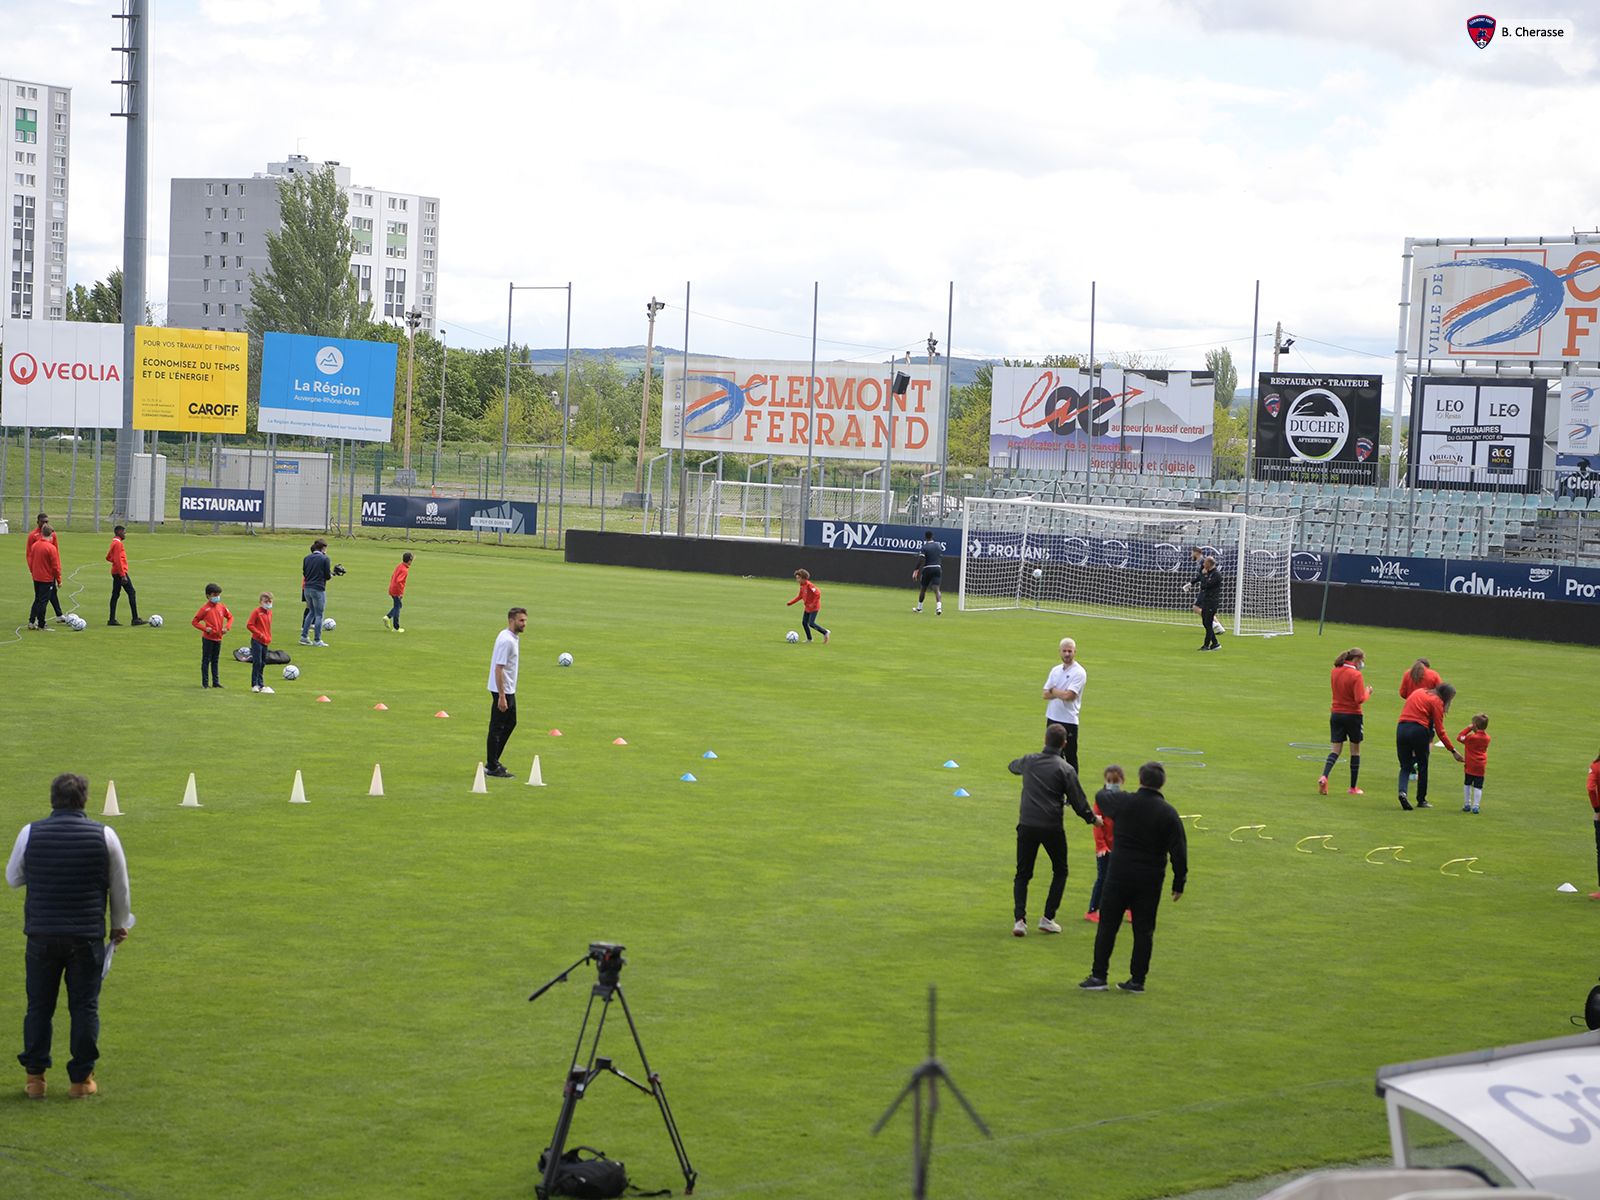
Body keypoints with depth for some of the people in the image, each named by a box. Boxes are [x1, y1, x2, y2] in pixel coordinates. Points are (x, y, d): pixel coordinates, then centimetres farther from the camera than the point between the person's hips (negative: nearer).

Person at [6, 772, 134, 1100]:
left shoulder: (30, 834, -4)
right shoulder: (104, 836, -5)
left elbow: (13, 878, 11)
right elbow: (120, 887, 5)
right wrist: (121, 925, 20)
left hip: (41, 934, 1)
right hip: (87, 935, -1)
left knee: (39, 1006, 11)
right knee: (85, 1007, 7)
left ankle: (35, 1077, 13)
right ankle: (81, 1078, 9)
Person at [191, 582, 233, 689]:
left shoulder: (222, 607, 4)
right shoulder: (205, 608, -11)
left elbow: (230, 617, 18)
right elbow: (194, 622, -7)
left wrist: (227, 627, 1)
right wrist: (205, 628, -17)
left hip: (218, 638, 5)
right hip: (208, 638, -5)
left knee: (215, 660, 12)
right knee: (206, 660, 1)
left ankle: (216, 681, 17)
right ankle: (205, 683, 5)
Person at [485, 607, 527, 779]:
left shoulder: (512, 638, 10)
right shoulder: (506, 641, -21)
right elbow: (498, 668, -24)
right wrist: (502, 697, -26)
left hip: (509, 689, 10)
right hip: (502, 691, -10)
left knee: (510, 723, 18)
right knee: (497, 727, -3)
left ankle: (493, 761, 25)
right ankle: (492, 767, 3)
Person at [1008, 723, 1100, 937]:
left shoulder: (1029, 761, 4)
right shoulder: (1065, 769, -6)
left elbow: (1013, 766, 29)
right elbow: (1078, 801, -4)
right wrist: (1092, 819, 14)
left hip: (1027, 825, 2)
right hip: (1052, 828, -2)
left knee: (1022, 874, 11)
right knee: (1060, 871, 18)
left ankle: (1020, 919, -5)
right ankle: (1047, 918, 11)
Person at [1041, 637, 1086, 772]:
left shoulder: (1079, 672, -10)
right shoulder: (1055, 670, 11)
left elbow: (1068, 696, -19)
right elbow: (1046, 694, 6)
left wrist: (1054, 690, -2)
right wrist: (1061, 693, -10)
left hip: (1068, 721, -7)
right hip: (1052, 718, 7)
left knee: (1070, 758, -2)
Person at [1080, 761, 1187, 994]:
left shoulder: (1123, 802, -6)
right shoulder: (1168, 813, -6)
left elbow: (1101, 798, 18)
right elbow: (1179, 852, -6)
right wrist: (1179, 884, 2)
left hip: (1119, 875, 0)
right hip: (1150, 880, 1)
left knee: (1108, 925, 6)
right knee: (1144, 929, 8)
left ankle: (1099, 976, 4)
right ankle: (1138, 979, 9)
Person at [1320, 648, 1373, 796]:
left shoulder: (1335, 672, 4)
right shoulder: (1355, 675, -16)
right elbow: (1360, 699, -20)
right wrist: (1367, 693, -1)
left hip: (1336, 715, 5)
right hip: (1352, 715, -5)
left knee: (1335, 749, 6)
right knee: (1355, 751, 10)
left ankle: (1324, 777, -19)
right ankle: (1353, 788, 15)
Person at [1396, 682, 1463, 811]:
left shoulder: (1418, 692, 19)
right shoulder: (1437, 702, 1)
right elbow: (1440, 731, -1)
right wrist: (1453, 750, 5)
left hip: (1401, 728, 5)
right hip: (1419, 730, -5)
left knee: (1405, 766, 9)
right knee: (1423, 766, 12)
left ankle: (1402, 791, -16)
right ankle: (1421, 800, 19)